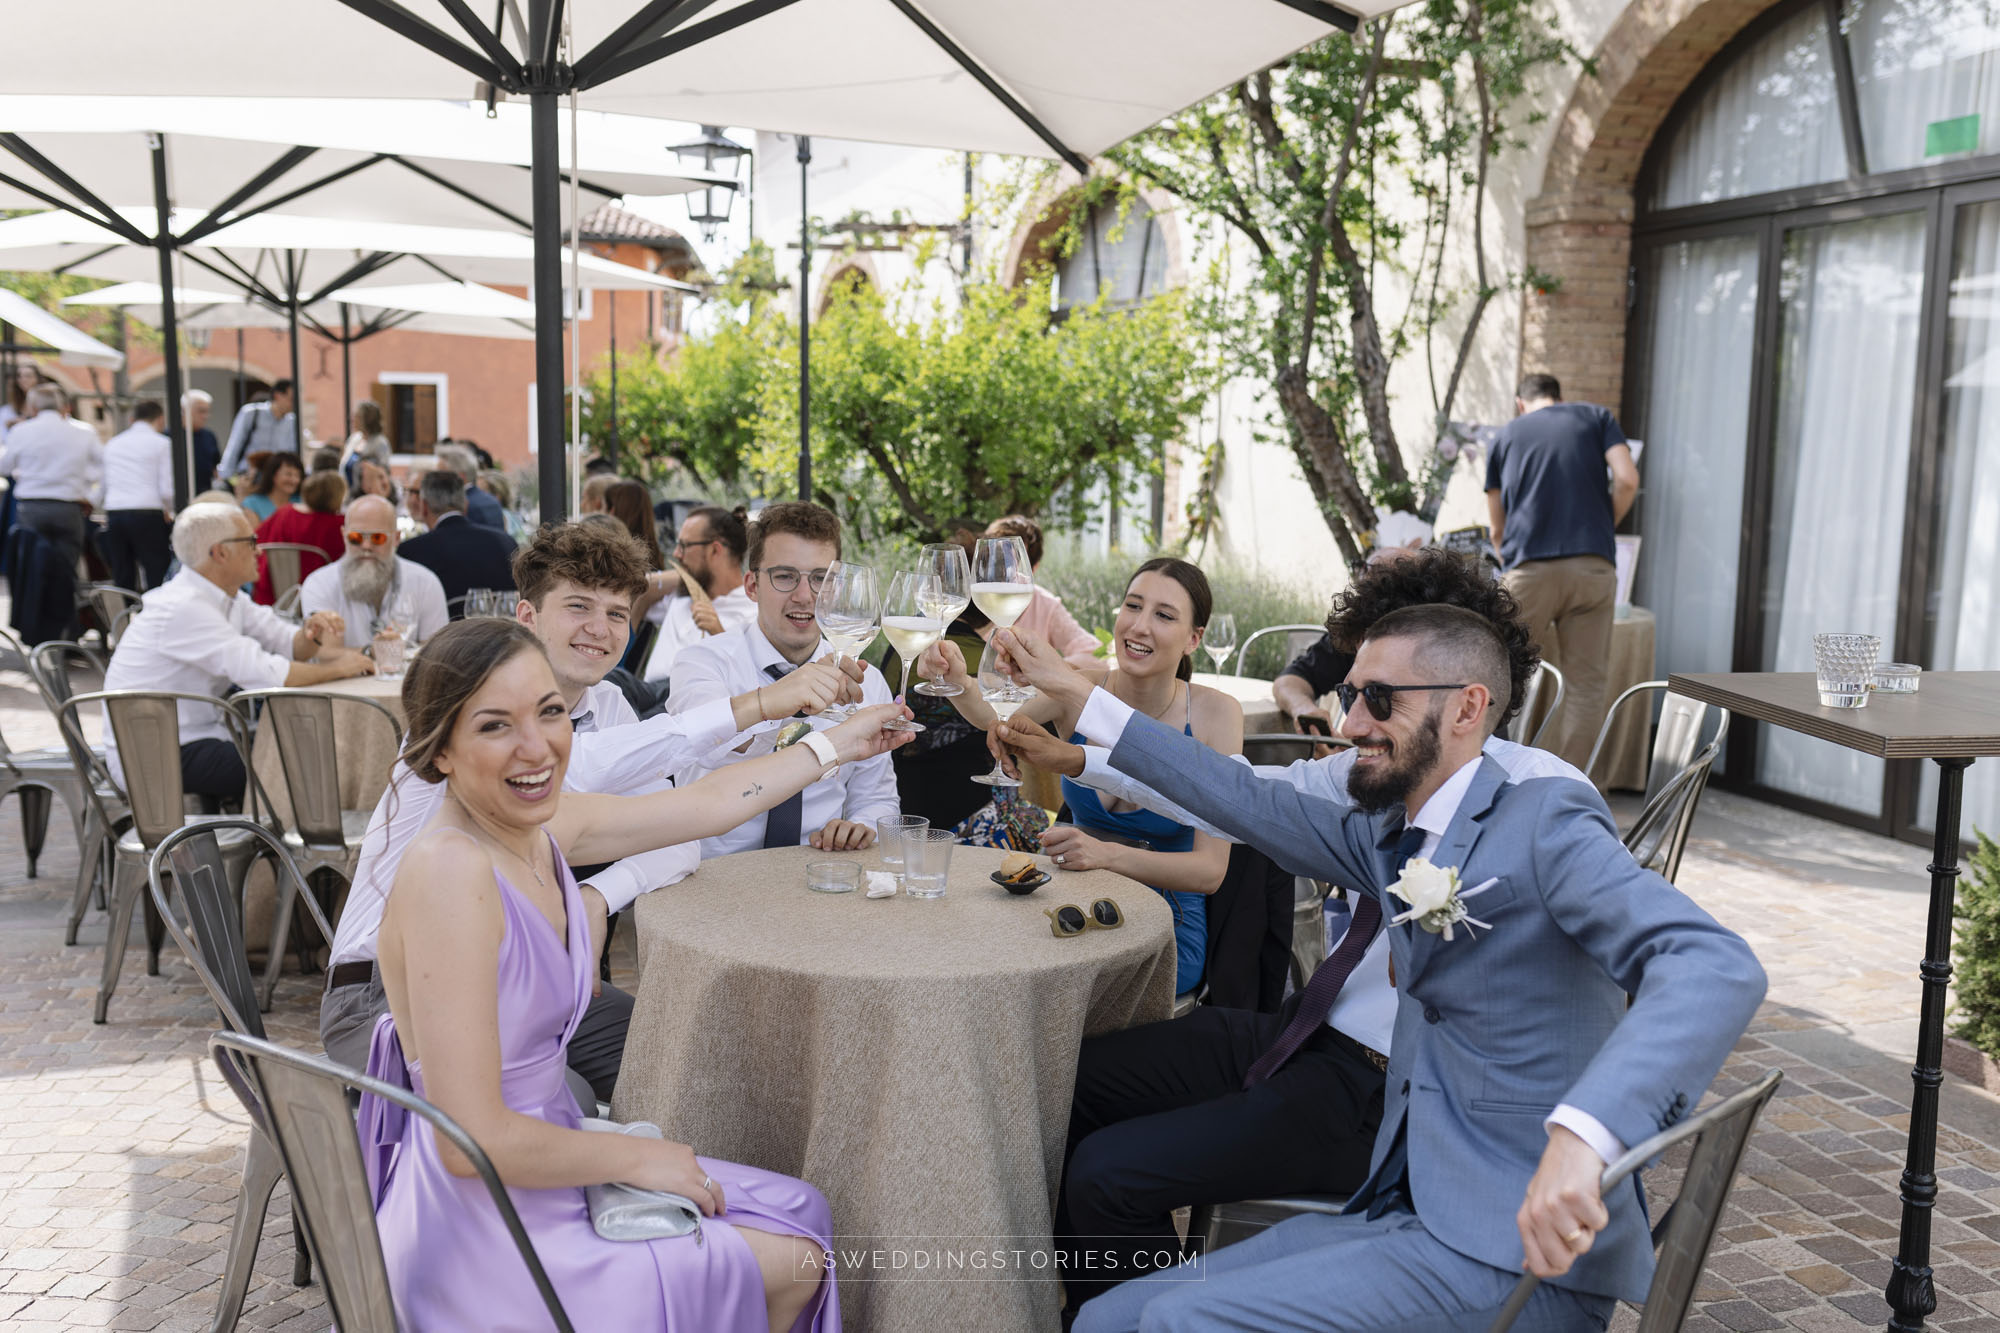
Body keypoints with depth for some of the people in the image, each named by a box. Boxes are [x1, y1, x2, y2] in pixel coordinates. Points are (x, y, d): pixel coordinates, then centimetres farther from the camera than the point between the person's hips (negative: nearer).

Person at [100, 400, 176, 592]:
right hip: (147, 514, -5)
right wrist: (169, 511, 13)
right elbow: (167, 489, -5)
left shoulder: (112, 443, 16)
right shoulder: (161, 443, 0)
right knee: (157, 576, -5)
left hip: (113, 513, 5)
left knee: (122, 580, 9)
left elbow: (103, 485, 16)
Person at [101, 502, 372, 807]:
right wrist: (335, 668, -16)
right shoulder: (182, 608, -21)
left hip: (190, 739, 9)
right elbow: (263, 673, -27)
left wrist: (313, 634, -16)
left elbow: (289, 644, 6)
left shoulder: (228, 599, 8)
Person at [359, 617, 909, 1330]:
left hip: (537, 1160, 8)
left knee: (799, 1213, 15)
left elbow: (711, 803, 13)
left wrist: (836, 744, 25)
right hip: (485, 1237, -8)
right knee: (795, 1263, 3)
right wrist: (635, 1157, -15)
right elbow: (473, 1139, -28)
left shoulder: (542, 827, -3)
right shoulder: (450, 869, -28)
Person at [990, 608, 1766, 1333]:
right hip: (1401, 1211, 8)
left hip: (1520, 1248, -7)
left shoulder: (1546, 825, -12)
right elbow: (1256, 805, 22)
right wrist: (1076, 696, 24)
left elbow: (1717, 967, -25)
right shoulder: (1391, 841, 13)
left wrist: (1583, 1134, -42)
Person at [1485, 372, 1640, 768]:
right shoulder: (1596, 417, 17)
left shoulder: (1506, 435, 21)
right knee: (1586, 683, 6)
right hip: (1593, 566, 0)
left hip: (1529, 568, 0)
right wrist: (1602, 530, 15)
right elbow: (1627, 480, 0)